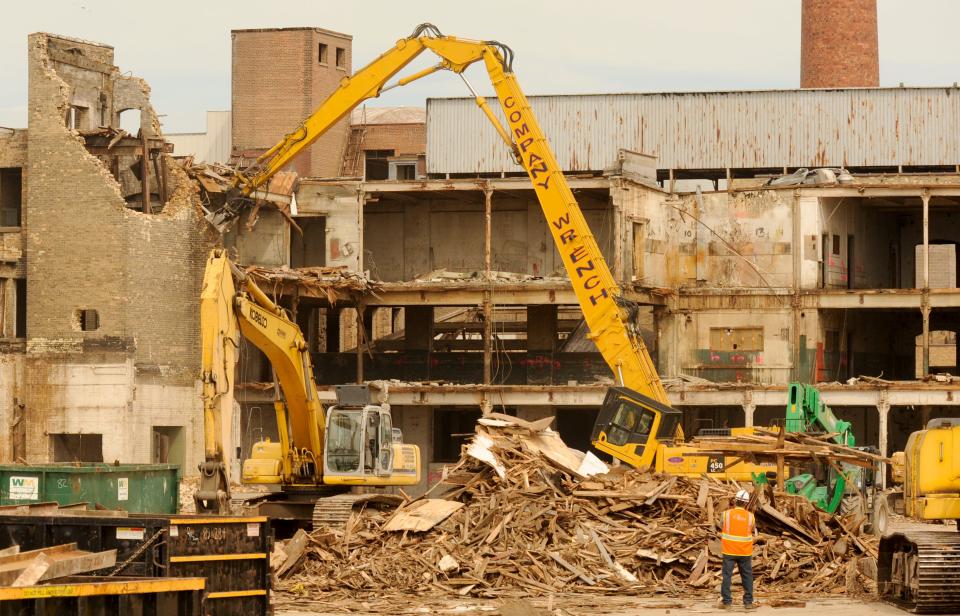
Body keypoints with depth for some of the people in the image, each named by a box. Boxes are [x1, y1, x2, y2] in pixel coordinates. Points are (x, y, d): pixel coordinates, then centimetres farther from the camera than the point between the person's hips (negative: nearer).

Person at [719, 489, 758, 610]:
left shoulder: (726, 514, -8)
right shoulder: (750, 516, -4)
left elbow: (720, 529, 3)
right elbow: (754, 533, 8)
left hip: (729, 551, -1)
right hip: (745, 552, 1)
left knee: (727, 576, 5)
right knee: (747, 577, 12)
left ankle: (726, 601, 4)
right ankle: (748, 601, 14)